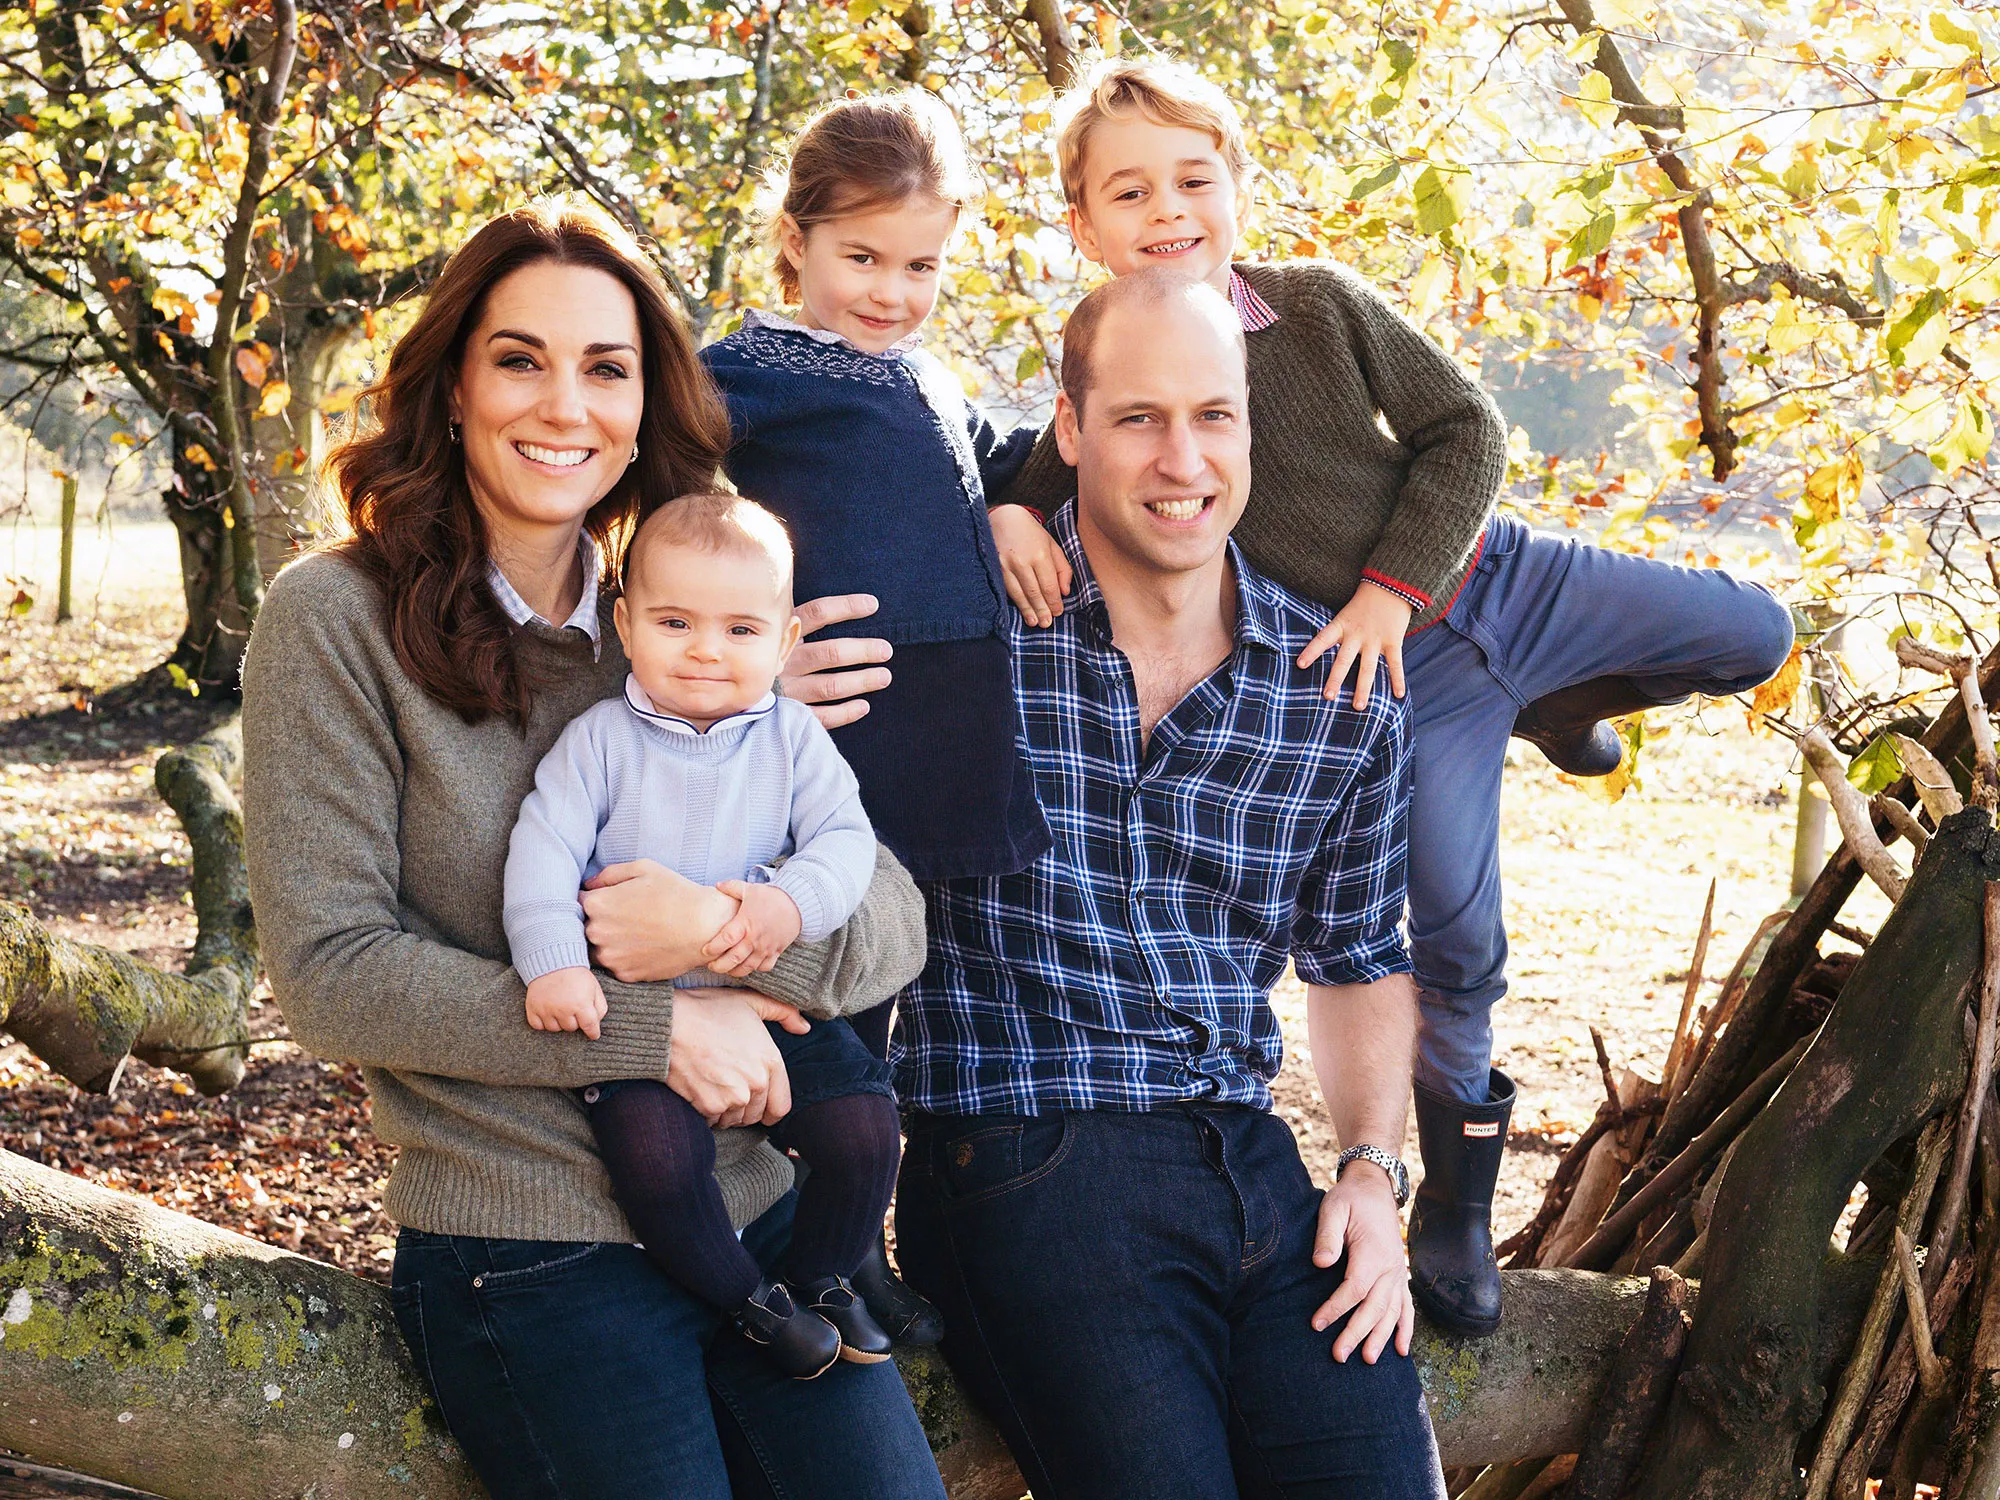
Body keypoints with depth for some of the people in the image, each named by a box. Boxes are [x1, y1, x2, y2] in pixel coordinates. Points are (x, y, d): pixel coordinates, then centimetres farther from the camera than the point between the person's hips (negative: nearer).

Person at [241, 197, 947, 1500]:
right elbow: (333, 973, -11)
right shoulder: (340, 622, -4)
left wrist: (725, 925, -16)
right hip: (525, 1258, -4)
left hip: (755, 1218, 4)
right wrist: (652, 1031, -14)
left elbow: (894, 925, 5)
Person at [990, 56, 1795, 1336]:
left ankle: (1550, 706, 29)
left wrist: (1393, 585, -15)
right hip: (1400, 682, -2)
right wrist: (1009, 515, -24)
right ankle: (1459, 1192, 17)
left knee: (1753, 637, 4)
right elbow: (1044, 478, 1)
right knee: (1455, 931, -3)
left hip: (1492, 573, 2)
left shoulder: (1322, 303, -8)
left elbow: (1465, 428, -5)